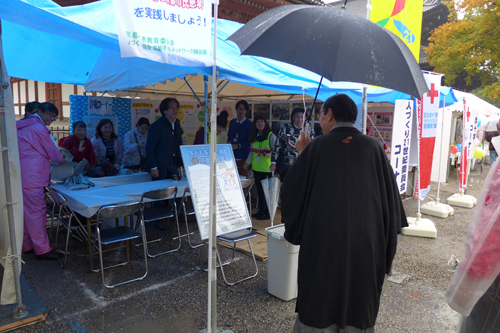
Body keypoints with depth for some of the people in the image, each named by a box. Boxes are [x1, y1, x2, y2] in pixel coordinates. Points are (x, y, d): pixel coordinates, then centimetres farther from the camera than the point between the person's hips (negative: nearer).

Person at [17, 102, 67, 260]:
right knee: (36, 211, -5)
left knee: (26, 211, 16)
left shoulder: (22, 127, 18)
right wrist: (62, 159, 15)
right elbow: (51, 151, -4)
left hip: (21, 175, 10)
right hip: (31, 177, -10)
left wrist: (57, 155, 22)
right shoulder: (39, 128, -12)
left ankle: (26, 245, 27)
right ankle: (42, 249, 1)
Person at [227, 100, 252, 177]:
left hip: (243, 157, -5)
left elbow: (250, 142, -8)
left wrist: (238, 146, -18)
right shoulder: (232, 122, 13)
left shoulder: (249, 124, -5)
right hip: (232, 156, 5)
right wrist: (229, 142, 0)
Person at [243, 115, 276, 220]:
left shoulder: (271, 136, -5)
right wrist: (247, 162, 11)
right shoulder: (254, 137, 13)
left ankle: (268, 213, 8)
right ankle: (261, 211, 23)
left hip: (267, 169, -6)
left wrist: (268, 155, -24)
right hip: (256, 168, 6)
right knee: (259, 190, 12)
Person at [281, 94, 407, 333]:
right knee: (359, 310, 19)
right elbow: (391, 197, 3)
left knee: (318, 311, 14)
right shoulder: (374, 148, 0)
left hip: (322, 245, -2)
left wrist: (302, 155, 12)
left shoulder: (315, 147, -7)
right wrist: (384, 244, 12)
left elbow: (291, 192, -1)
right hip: (366, 246, 3)